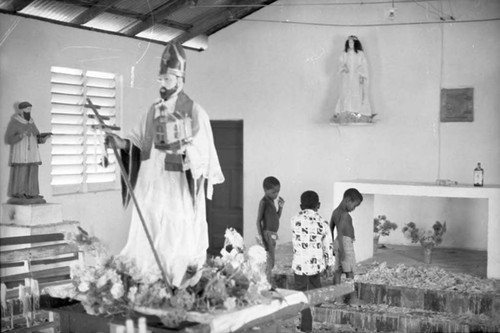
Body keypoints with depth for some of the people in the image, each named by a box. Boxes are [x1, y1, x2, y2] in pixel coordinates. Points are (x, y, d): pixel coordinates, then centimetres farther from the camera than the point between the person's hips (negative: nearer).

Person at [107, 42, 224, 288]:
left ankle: (180, 289, 9)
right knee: (147, 240, 5)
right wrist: (122, 142, -9)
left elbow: (202, 152, -8)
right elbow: (138, 143, 11)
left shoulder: (195, 112, -4)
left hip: (178, 190, -5)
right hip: (151, 187, 5)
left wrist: (184, 148, -26)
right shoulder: (153, 111, 12)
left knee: (177, 240, -4)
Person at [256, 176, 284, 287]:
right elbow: (258, 221, -13)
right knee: (269, 262, -9)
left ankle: (269, 283, 21)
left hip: (273, 234, 9)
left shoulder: (271, 201, 14)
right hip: (267, 234, -9)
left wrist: (280, 207, 6)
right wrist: (261, 238, -18)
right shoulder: (263, 202, -11)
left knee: (272, 261, 13)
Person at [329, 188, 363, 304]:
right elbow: (340, 231, -24)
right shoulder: (345, 214, -17)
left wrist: (333, 246, 23)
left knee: (338, 271, 8)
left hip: (338, 243, 9)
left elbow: (330, 230, 17)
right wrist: (342, 249, -24)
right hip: (346, 243, -9)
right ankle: (352, 296, 5)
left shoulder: (335, 211, 12)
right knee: (349, 272, 0)